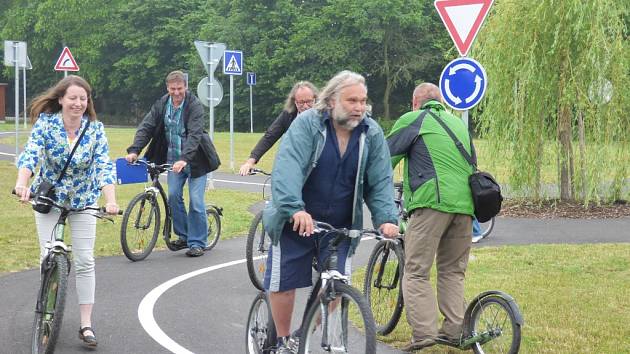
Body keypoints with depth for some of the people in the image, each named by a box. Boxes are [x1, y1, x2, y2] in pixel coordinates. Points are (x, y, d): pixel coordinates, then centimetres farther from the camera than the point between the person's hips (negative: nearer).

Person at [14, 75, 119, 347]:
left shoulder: (95, 129, -14)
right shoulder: (45, 123, -16)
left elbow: (104, 166, -21)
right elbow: (30, 153, -30)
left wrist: (111, 200, -37)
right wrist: (22, 183, -49)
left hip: (83, 201, 1)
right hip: (48, 199, 0)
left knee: (85, 262, -3)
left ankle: (86, 324, 1)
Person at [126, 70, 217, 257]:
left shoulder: (194, 105, -15)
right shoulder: (161, 105, -1)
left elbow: (195, 134, -25)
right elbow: (146, 127, -5)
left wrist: (185, 158, -39)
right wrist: (134, 150, -20)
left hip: (195, 159, -4)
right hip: (173, 159, 4)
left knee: (196, 200, -6)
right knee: (173, 196, -4)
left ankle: (197, 243, 4)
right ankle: (183, 236, 13)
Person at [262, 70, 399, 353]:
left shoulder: (372, 134, -2)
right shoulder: (306, 124, -14)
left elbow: (381, 181, -4)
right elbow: (288, 167, -27)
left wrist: (386, 218, -21)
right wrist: (295, 209, -42)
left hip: (341, 227, 3)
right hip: (296, 223, -2)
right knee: (282, 282, 2)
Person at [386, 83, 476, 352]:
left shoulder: (413, 120, 8)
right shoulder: (459, 123, 26)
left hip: (432, 201, -6)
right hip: (465, 203, 6)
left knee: (416, 272, -4)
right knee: (453, 271, 14)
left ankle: (423, 332, -13)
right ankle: (453, 330, 9)